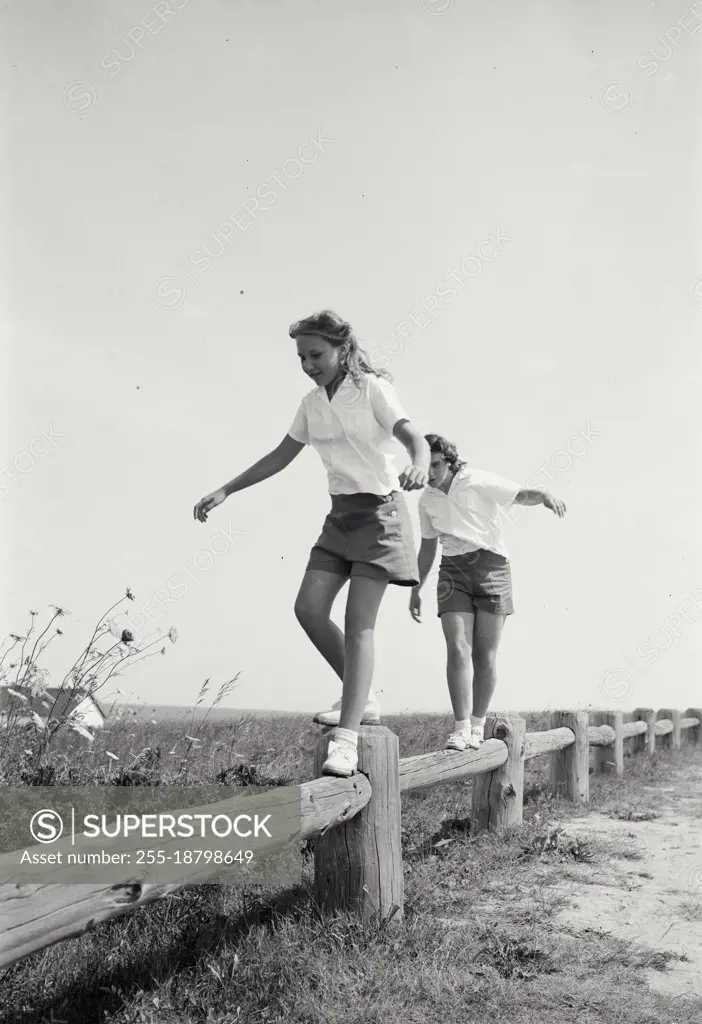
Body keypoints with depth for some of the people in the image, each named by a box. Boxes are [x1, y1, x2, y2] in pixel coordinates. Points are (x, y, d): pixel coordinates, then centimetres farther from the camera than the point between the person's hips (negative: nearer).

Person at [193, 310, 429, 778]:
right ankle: (362, 698, 14)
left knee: (359, 624, -11)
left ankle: (347, 738, -11)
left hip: (380, 511, -7)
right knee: (309, 608, -5)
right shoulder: (312, 403, 8)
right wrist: (225, 491, 14)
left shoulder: (373, 389, -11)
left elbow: (415, 437, -25)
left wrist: (419, 465, -49)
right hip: (340, 514, 7)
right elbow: (280, 457, 17)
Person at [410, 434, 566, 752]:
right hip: (453, 571, 3)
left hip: (490, 566, -3)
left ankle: (477, 726, 13)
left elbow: (522, 494, -7)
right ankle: (461, 728, -15)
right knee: (458, 649, -14)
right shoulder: (427, 500, 9)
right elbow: (428, 547, 20)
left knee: (485, 656, -2)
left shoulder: (478, 482, -6)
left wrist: (544, 495, -30)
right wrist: (416, 590, 20)